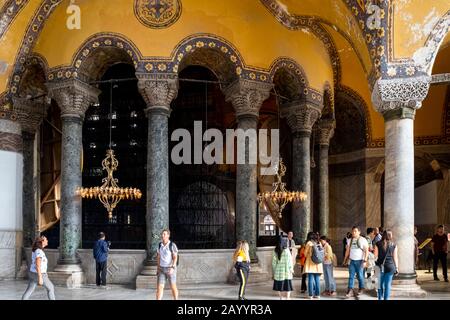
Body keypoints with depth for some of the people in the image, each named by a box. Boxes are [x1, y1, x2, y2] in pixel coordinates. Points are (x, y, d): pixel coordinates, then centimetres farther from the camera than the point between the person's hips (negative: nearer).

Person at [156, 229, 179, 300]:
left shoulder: (172, 245, -13)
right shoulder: (160, 245, 3)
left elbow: (175, 257, -15)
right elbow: (158, 257, 12)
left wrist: (172, 268, -25)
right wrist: (158, 268, 8)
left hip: (170, 269, -4)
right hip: (162, 269, 4)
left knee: (173, 287, 6)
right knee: (160, 287, -4)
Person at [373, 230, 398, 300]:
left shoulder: (378, 244, -3)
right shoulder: (393, 245, -1)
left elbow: (375, 255, -2)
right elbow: (395, 257, 3)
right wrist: (396, 267, 10)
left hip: (380, 266, 0)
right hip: (390, 266, 0)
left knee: (380, 284, 12)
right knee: (388, 284, 5)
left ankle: (380, 298, 15)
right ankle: (386, 298, 6)